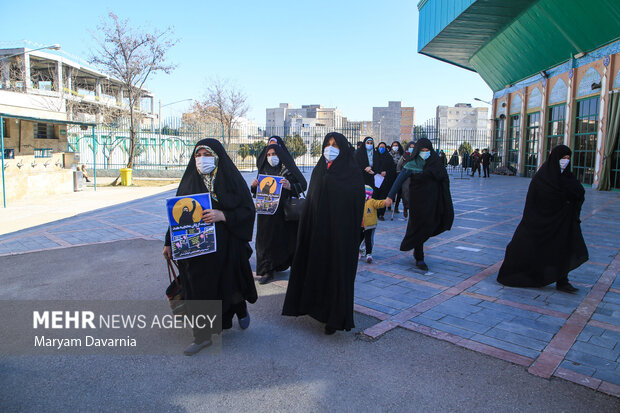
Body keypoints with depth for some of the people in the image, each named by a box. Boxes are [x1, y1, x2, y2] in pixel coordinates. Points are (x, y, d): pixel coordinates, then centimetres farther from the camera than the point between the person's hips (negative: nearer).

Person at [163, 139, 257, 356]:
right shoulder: (189, 181, 5)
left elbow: (248, 210, -9)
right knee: (197, 289, 6)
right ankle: (202, 336, 23)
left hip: (226, 246, -2)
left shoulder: (231, 179, -4)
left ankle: (241, 309, 44)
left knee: (230, 284, 12)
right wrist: (169, 242, 6)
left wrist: (222, 215, -23)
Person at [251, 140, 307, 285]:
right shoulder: (263, 170, 11)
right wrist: (254, 186, -5)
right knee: (266, 238, 2)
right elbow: (257, 191, 18)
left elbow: (303, 184, -5)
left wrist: (290, 186, -22)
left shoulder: (288, 168, -1)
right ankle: (267, 271, 12)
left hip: (285, 211, -3)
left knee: (285, 237, 1)